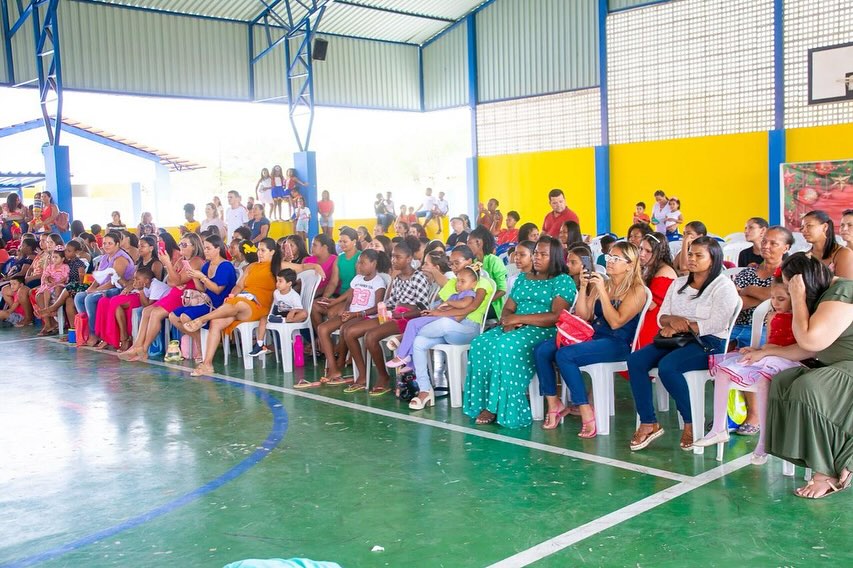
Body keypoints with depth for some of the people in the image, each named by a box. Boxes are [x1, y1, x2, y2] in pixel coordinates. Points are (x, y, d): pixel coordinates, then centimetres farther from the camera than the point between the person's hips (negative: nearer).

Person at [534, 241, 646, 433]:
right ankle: (553, 404, -6)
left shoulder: (636, 290, -2)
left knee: (565, 355, -30)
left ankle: (586, 413, -24)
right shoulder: (601, 283, 16)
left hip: (617, 344, -7)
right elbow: (582, 316, 12)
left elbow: (616, 322, -14)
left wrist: (602, 291, -14)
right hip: (591, 336, 7)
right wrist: (583, 288, 1)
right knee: (541, 350, -14)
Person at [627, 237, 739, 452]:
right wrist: (673, 320, -10)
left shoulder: (724, 287, -2)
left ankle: (691, 424, -14)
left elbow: (715, 325, -15)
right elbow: (661, 317, 14)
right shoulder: (678, 284, 19)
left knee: (667, 366, -34)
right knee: (635, 360, -18)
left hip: (709, 344, -7)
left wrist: (680, 327, -13)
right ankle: (648, 424, -17)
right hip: (677, 340, 7)